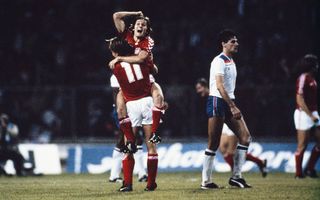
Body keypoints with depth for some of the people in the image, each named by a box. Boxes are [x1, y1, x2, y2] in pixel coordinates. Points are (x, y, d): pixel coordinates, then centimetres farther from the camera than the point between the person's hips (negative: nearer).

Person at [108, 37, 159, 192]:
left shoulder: (116, 67, -1)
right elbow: (154, 70, 20)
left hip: (132, 105, -1)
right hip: (147, 101, 1)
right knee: (151, 145, 3)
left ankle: (127, 183, -2)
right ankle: (151, 183, 2)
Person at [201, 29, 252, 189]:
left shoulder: (231, 61, 17)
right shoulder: (219, 61, -12)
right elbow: (219, 86, -21)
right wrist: (233, 107, -25)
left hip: (229, 103, 9)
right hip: (217, 102, -9)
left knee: (245, 137, -1)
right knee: (213, 144, -6)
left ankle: (236, 177, 2)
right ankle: (206, 181, 0)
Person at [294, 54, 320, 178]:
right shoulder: (303, 78, -13)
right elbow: (299, 99, -18)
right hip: (304, 114, -9)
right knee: (302, 145, -4)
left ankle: (310, 168, 12)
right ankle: (299, 173, 4)